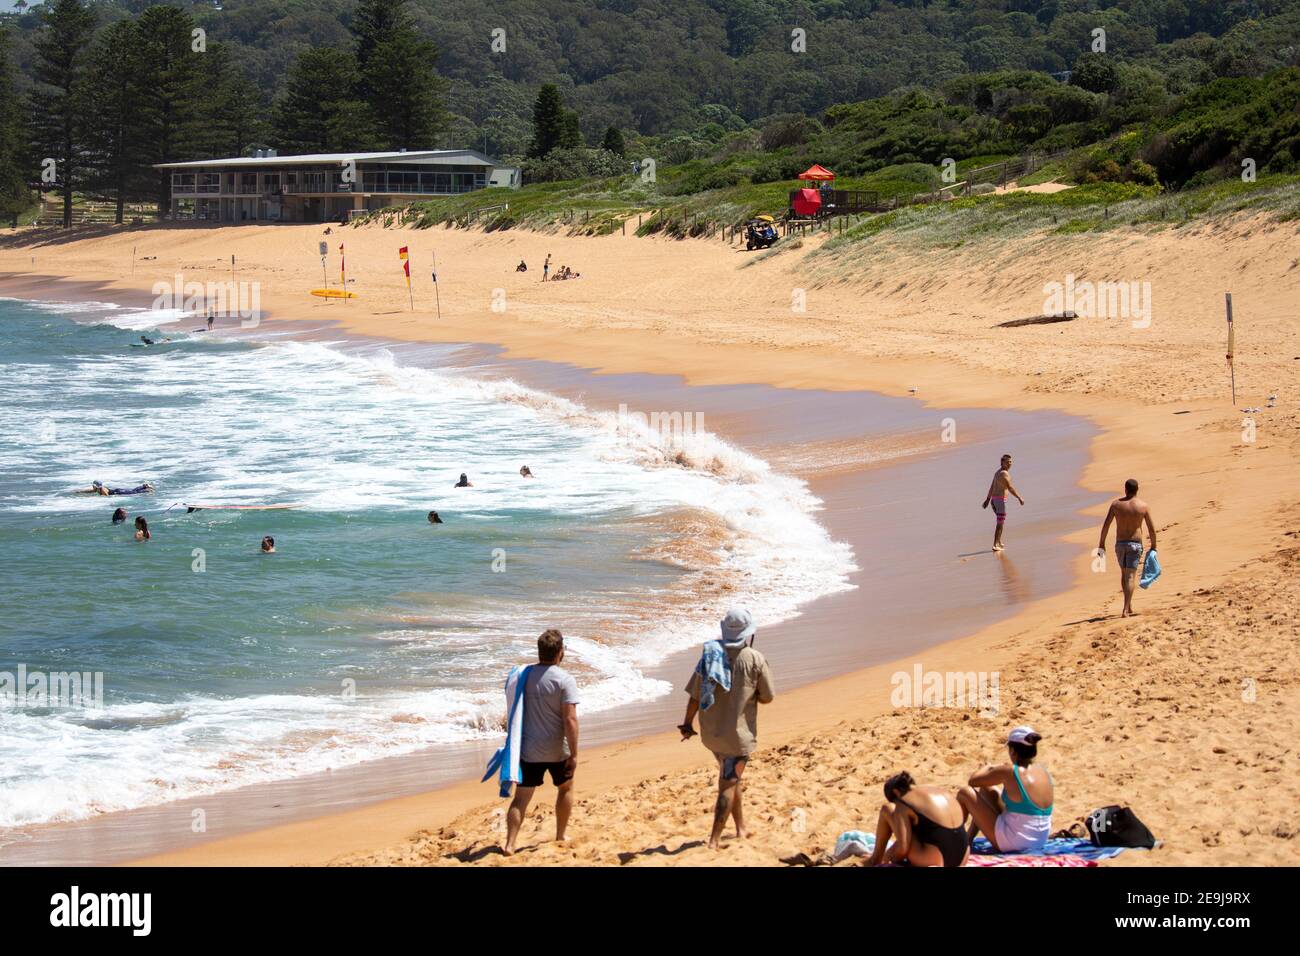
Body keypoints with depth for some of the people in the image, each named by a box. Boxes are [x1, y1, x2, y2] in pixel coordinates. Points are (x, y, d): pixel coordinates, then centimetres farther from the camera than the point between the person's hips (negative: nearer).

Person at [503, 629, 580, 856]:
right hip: (557, 751, -3)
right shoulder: (565, 680, -16)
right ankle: (560, 837, 32)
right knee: (565, 788, 22)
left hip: (528, 749, 3)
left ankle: (509, 844, -5)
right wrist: (574, 754, -13)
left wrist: (515, 741, 21)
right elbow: (570, 720, -20)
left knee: (521, 797, 5)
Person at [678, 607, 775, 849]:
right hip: (738, 733, -5)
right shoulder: (755, 660, -14)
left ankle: (741, 829, 34)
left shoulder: (710, 654, -4)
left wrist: (688, 723, 12)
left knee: (731, 776, 24)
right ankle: (714, 840, -1)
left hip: (710, 730, 5)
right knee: (728, 784, 3)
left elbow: (695, 695, -1)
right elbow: (767, 697, -6)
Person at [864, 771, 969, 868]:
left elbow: (902, 847, -13)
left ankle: (877, 858, 19)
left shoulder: (904, 805, -3)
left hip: (932, 862, -7)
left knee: (887, 809, 7)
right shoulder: (945, 795, 19)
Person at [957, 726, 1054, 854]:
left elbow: (972, 781, -6)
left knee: (965, 793, 6)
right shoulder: (1045, 773, 0)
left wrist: (988, 768, 17)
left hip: (1010, 845, -7)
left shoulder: (1009, 772, -19)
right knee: (987, 790, 24)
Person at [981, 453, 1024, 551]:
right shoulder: (1004, 473, -16)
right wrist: (1020, 498, -16)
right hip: (1000, 500, -10)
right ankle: (995, 545, -13)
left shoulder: (998, 472, 16)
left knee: (1001, 521, 23)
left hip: (994, 499, 10)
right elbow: (1010, 488, -20)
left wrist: (987, 499, 27)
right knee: (1000, 524, -8)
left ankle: (999, 542, 32)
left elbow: (992, 487, 22)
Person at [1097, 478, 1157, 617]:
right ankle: (1125, 610, -13)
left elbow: (1106, 525, -4)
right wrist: (1153, 546, 10)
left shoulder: (1116, 504, -3)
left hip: (1120, 543, 2)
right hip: (1135, 543, -2)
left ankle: (1129, 607, 27)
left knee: (1124, 573, 20)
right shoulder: (1143, 506, -5)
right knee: (1130, 576, -3)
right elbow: (1152, 529, -3)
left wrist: (1101, 543, 4)